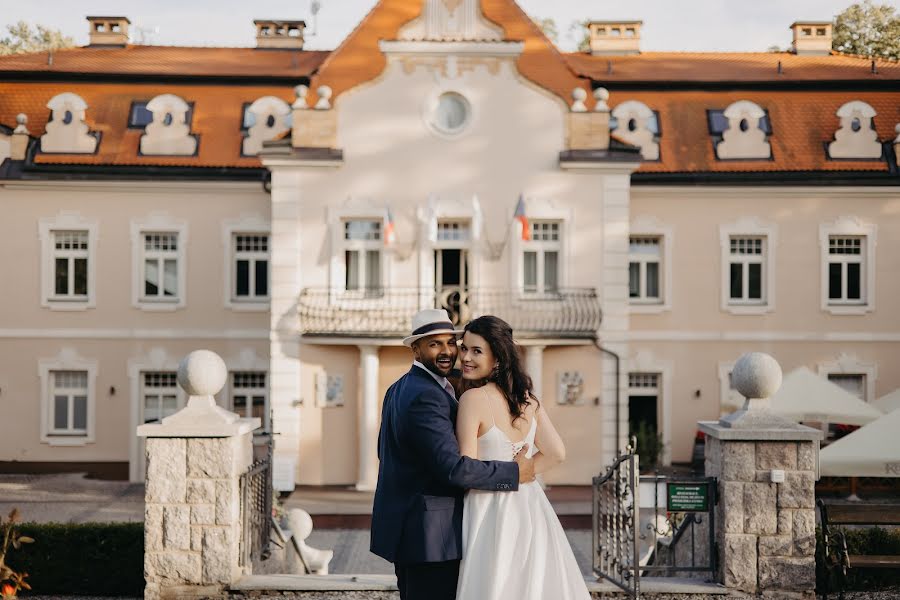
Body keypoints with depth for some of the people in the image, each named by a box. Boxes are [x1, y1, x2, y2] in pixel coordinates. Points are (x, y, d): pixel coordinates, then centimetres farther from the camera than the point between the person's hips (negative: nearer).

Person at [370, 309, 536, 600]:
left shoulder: (398, 389, 13)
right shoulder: (426, 396, -19)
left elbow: (384, 451, 22)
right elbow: (452, 467, -26)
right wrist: (515, 472, -17)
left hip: (404, 524, 11)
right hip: (430, 532, -11)